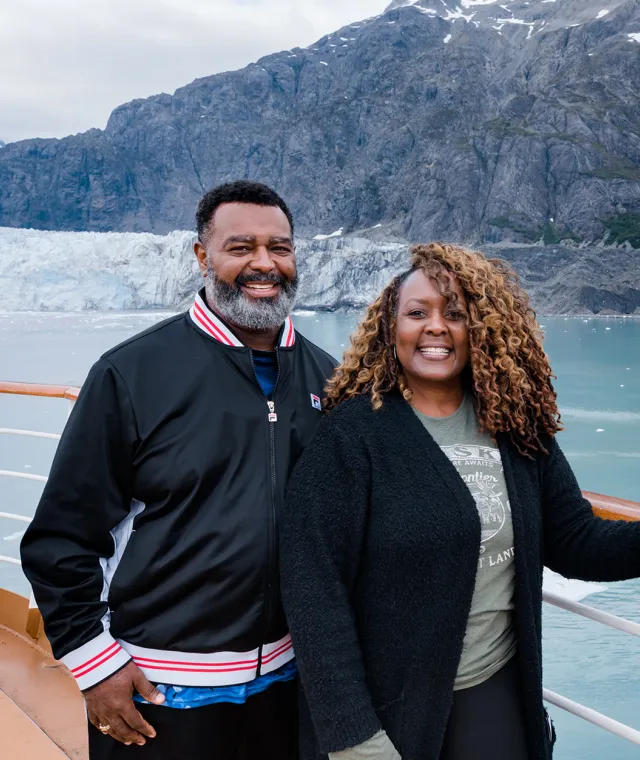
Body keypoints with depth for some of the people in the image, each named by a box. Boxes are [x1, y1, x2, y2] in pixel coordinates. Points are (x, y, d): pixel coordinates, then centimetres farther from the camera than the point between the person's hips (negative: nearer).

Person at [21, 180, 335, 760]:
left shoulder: (326, 378, 2)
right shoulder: (133, 372, -12)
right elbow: (63, 534, -9)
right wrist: (92, 659, -9)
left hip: (288, 679, 4)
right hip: (156, 692, -4)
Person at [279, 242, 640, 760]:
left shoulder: (515, 427, -1)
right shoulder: (352, 434, -15)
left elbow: (576, 542, 4)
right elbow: (314, 587, -17)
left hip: (498, 690, 4)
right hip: (383, 703, -4)